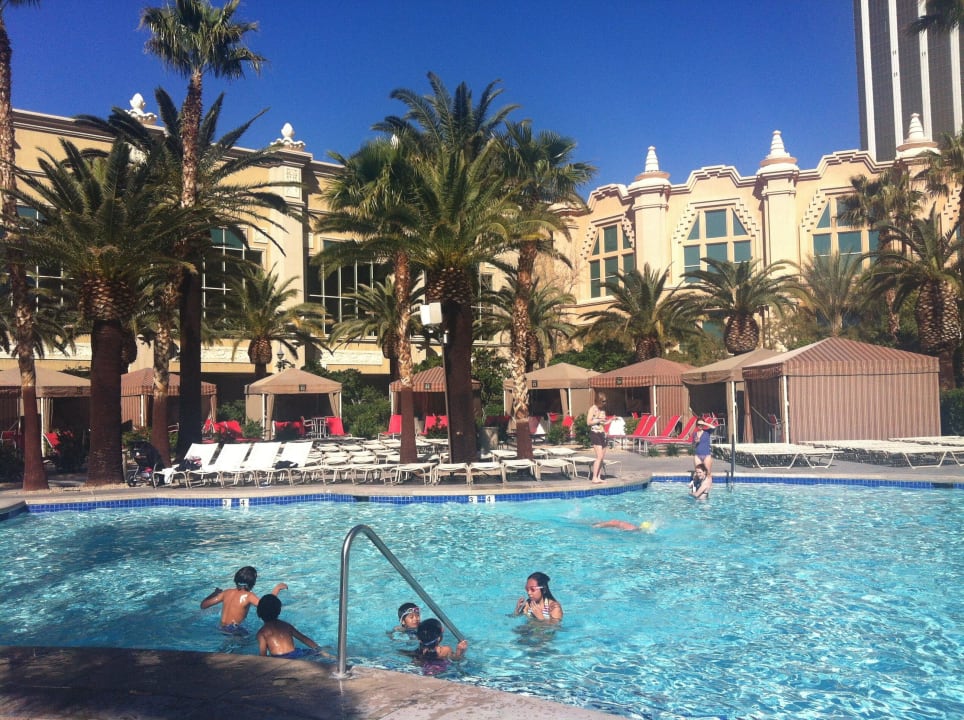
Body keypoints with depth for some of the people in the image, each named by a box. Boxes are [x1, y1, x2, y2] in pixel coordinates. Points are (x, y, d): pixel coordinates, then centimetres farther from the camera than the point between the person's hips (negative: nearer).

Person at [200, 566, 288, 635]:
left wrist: (215, 593, 27)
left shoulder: (226, 593, 4)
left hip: (222, 630, 7)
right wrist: (276, 589, -14)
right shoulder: (248, 596, -13)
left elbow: (203, 605, 10)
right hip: (235, 632, -7)